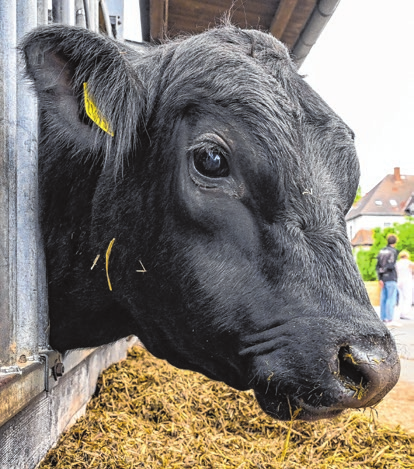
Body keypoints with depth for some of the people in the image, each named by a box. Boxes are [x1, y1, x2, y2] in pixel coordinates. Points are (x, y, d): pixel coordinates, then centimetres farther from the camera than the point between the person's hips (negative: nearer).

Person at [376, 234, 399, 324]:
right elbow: (391, 265, -18)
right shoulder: (393, 251, -8)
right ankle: (389, 319, -8)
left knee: (383, 299, 8)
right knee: (391, 299, -5)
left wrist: (380, 278, 5)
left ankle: (383, 319, 10)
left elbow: (378, 265, 8)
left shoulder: (381, 251, 12)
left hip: (383, 278, 7)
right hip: (391, 278, -7)